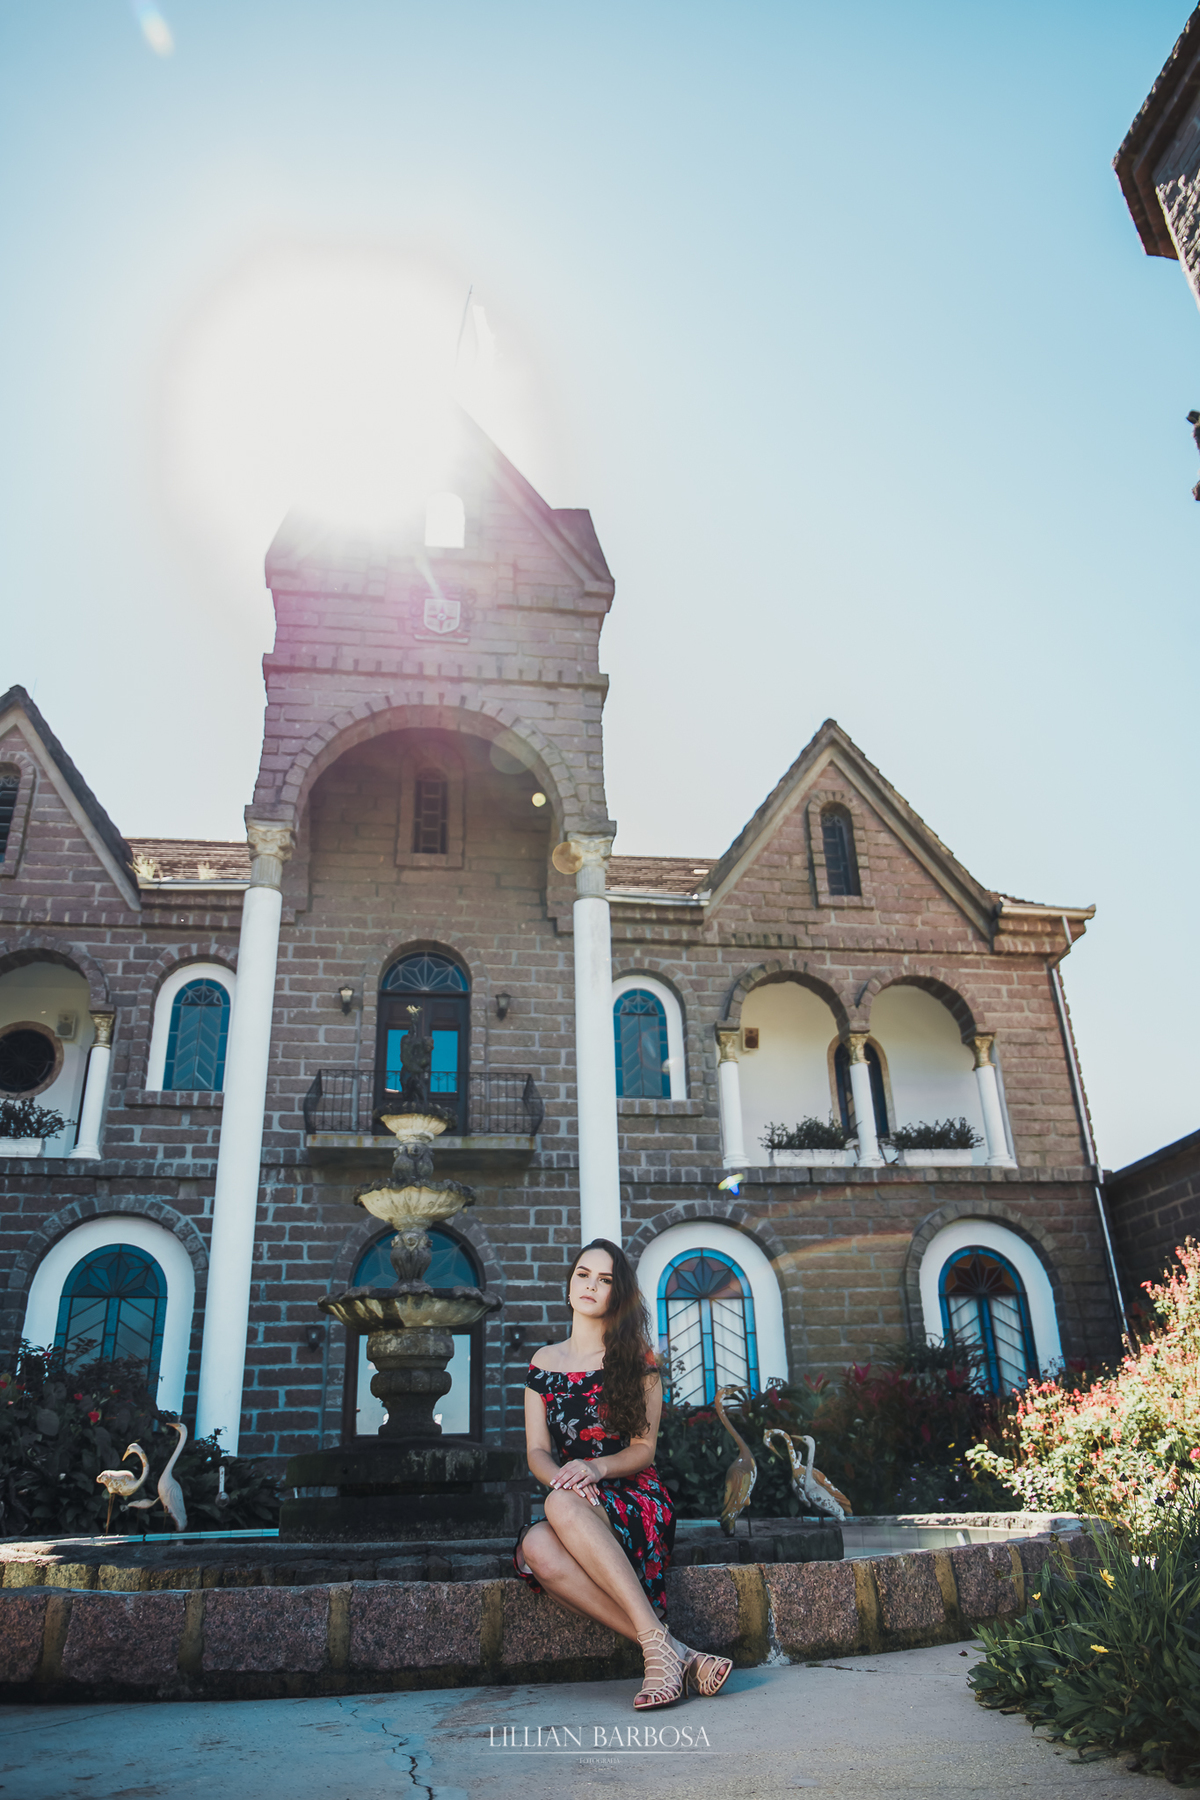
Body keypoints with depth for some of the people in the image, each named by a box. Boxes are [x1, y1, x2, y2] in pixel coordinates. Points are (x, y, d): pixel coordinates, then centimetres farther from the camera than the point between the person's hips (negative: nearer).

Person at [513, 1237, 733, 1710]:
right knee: (536, 1549, -35)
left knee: (563, 1505, -37)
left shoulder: (637, 1361, 7)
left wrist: (596, 1468, -20)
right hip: (575, 1504, 3)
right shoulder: (544, 1363, 16)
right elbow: (537, 1451, 9)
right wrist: (559, 1475, -16)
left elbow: (644, 1448, 1)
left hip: (635, 1499, -3)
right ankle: (673, 1653, -37)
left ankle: (656, 1643, -39)